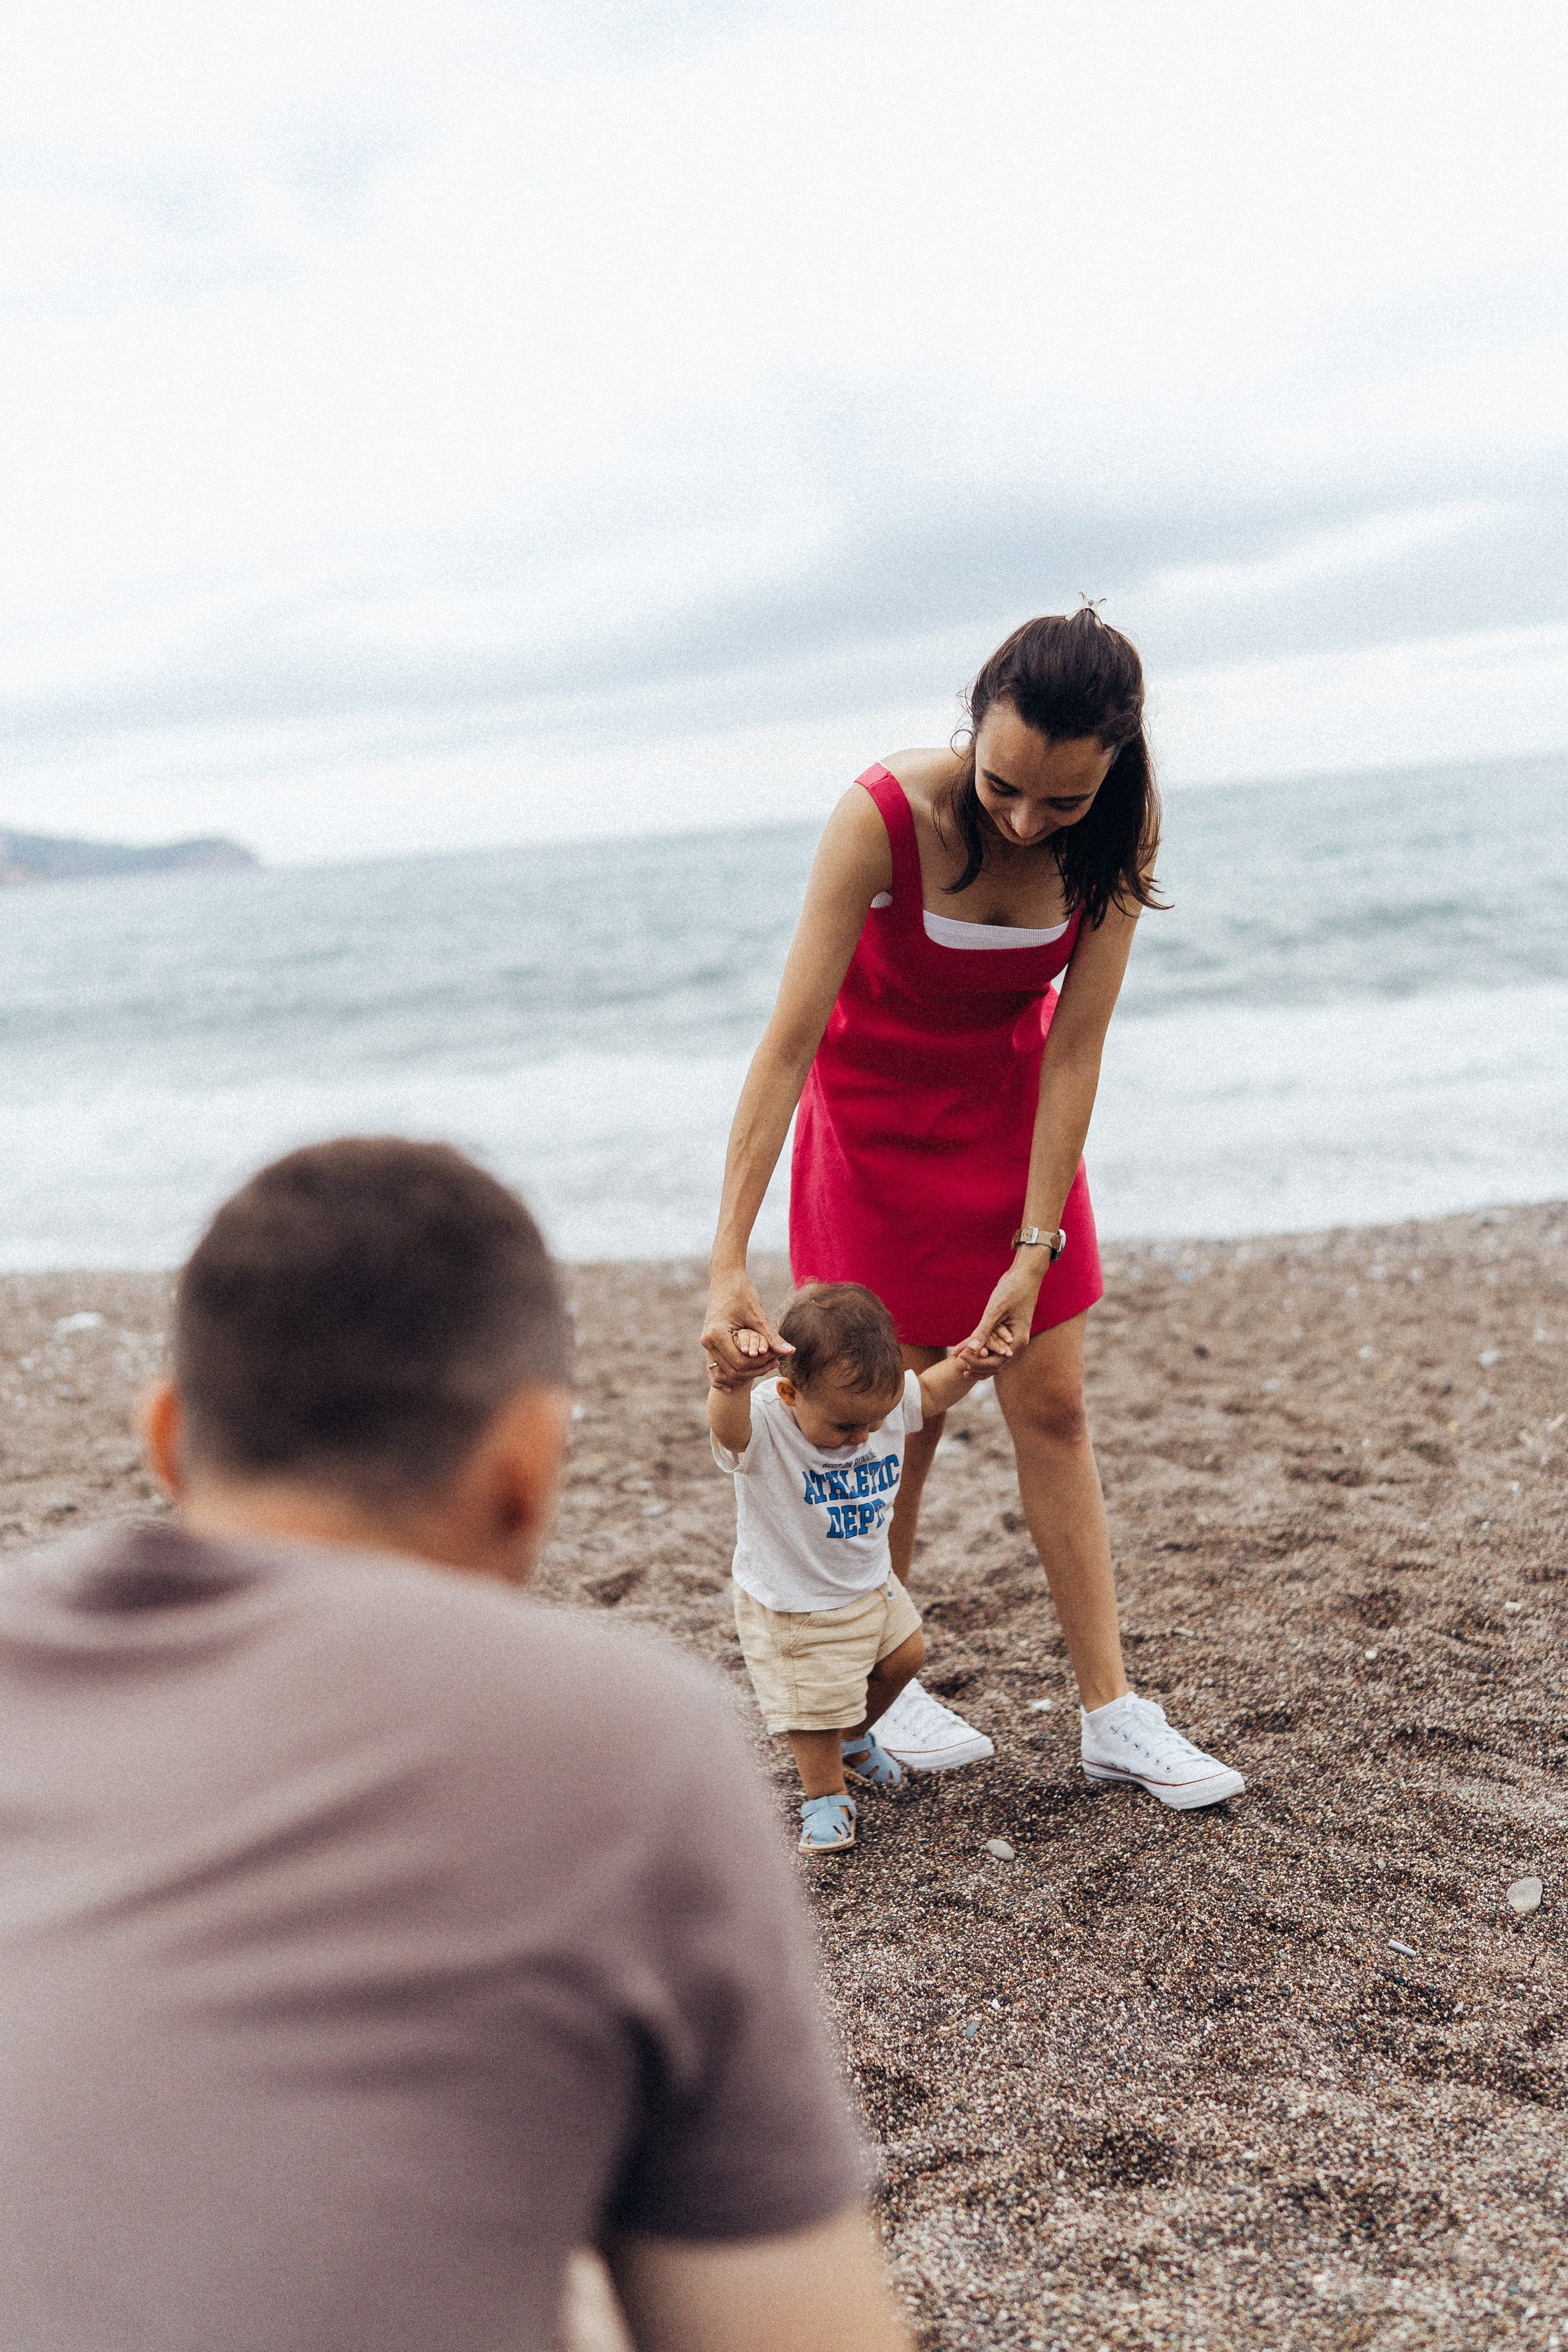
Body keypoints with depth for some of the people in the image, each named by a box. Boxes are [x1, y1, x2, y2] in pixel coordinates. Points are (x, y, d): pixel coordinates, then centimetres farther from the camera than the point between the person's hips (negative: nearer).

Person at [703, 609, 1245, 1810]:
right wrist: (728, 1263, -35)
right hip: (877, 1114, -3)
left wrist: (1034, 1253, -21)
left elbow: (1074, 1048, -18)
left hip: (1013, 1107, 3)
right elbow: (787, 1042, -32)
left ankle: (1112, 1711, 10)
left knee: (1053, 1406, 3)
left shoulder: (1119, 833, -21)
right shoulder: (885, 816, -31)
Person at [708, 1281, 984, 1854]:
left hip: (870, 1583, 7)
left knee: (904, 1657, 24)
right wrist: (731, 1380, -80)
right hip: (794, 1608, -6)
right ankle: (825, 1799, 31)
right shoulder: (762, 1425, -35)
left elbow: (933, 1391, 3)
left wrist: (965, 1364, -19)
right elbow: (727, 1425, -58)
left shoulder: (885, 1401, -16)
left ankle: (853, 1741, 52)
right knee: (816, 1706, 3)